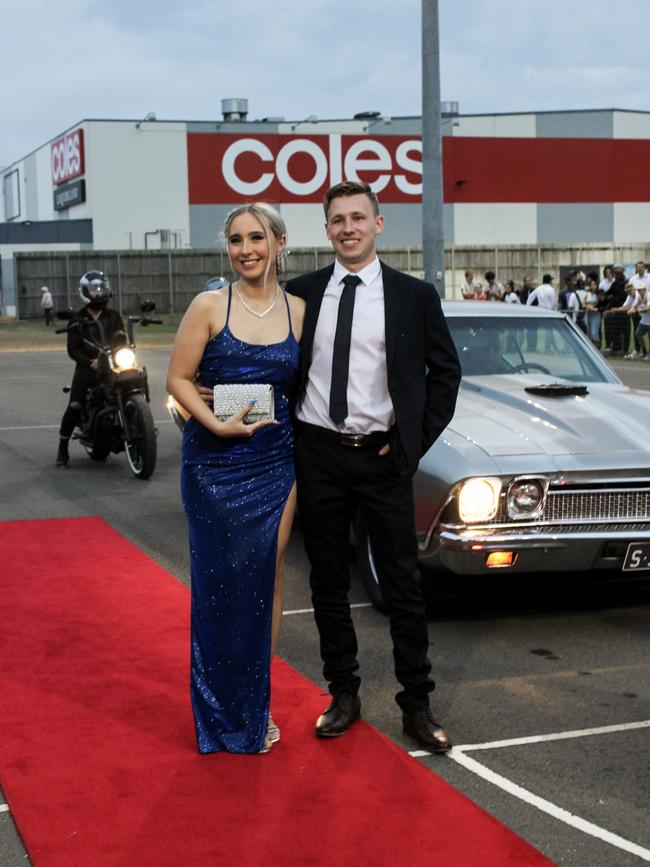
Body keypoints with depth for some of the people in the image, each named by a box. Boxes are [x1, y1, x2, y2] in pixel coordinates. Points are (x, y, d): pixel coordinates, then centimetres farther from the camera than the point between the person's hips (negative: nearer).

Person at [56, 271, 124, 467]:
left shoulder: (113, 317, 13)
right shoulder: (77, 319, 9)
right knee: (74, 407, -14)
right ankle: (63, 448, -6)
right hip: (86, 368, -2)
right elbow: (73, 349, 1)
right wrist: (90, 362, -16)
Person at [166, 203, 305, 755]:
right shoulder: (210, 306, -4)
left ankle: (257, 706, 21)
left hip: (275, 462, 2)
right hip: (215, 463, -2)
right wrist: (217, 424, -18)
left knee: (268, 578, 7)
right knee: (220, 583, 4)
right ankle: (222, 714, 19)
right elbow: (178, 379, -4)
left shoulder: (299, 310, 3)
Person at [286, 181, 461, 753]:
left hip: (382, 457, -2)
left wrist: (416, 441, -3)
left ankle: (417, 705, 14)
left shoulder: (414, 296, -1)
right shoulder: (302, 293, 3)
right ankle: (344, 695, 24)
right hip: (318, 455, 2)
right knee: (328, 582, 10)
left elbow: (445, 372, 3)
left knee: (403, 584, 3)